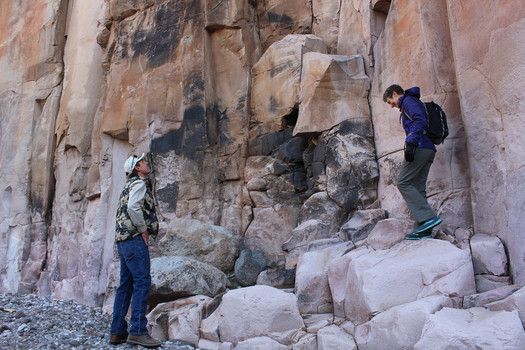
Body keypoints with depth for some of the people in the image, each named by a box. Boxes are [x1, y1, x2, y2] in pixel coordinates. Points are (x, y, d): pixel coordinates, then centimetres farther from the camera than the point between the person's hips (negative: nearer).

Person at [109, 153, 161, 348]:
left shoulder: (130, 186, 25)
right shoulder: (140, 183, -5)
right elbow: (133, 206, -20)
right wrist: (143, 229, -12)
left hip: (123, 241, 10)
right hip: (135, 239, -10)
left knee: (126, 285, 10)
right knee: (142, 282, -11)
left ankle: (117, 332, 13)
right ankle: (137, 331, -12)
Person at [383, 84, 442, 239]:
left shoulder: (408, 101, 1)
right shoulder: (415, 103, 31)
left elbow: (420, 120, -16)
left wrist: (410, 143, -24)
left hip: (420, 147, -10)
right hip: (428, 149, 10)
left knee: (403, 183, -11)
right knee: (418, 187, 4)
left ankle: (429, 218, -18)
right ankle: (424, 229, 0)